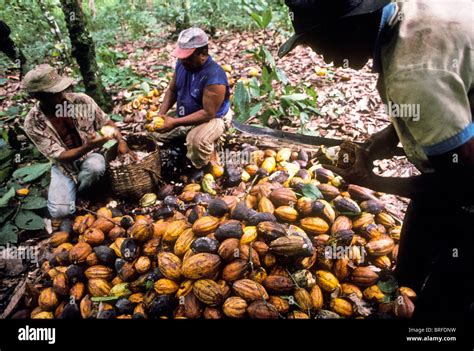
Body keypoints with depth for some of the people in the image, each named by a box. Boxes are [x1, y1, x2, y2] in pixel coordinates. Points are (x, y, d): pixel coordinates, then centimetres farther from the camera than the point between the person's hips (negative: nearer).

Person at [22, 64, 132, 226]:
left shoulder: (81, 100, -15)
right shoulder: (33, 123, -18)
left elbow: (106, 122, 0)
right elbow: (60, 156, -19)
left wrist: (121, 141, -20)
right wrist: (88, 146, -37)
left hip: (89, 156, 1)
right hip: (64, 165, -1)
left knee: (96, 166, -37)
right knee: (60, 211, -21)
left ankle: (78, 191, -2)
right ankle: (67, 191, 17)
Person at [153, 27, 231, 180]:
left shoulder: (214, 77, -32)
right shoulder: (182, 63, -9)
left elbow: (208, 113, -31)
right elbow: (172, 90, 4)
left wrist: (176, 123, -33)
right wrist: (161, 114, -12)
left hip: (213, 118, -7)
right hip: (184, 115, 8)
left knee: (197, 141, -38)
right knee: (155, 133, 5)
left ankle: (203, 167, -4)